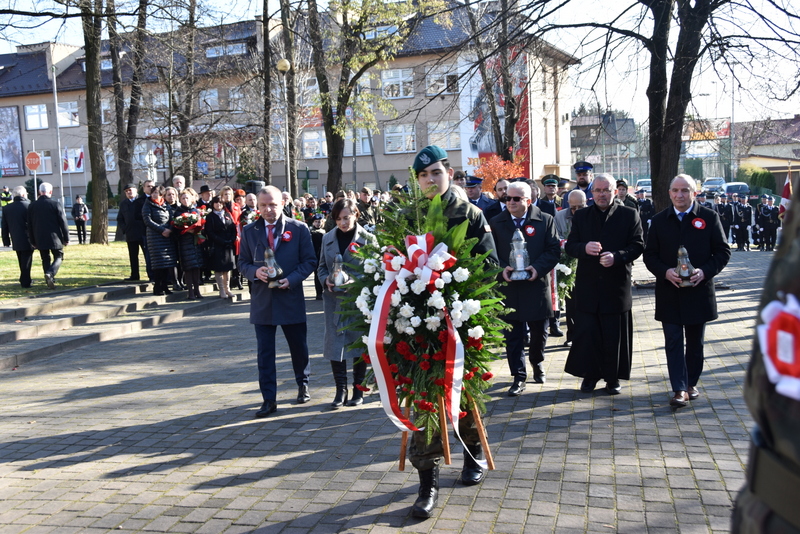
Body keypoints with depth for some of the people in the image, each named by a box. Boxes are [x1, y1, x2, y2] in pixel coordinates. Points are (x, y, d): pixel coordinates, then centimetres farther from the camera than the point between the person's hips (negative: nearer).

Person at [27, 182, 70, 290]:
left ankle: (50, 281, 10)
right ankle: (50, 273, -19)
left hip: (40, 239, 3)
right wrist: (66, 238, 1)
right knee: (58, 257, 6)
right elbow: (63, 223, -7)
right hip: (54, 238, -3)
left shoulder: (32, 206, 4)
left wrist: (33, 241, 15)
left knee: (45, 260, 12)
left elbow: (29, 225, 8)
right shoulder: (55, 204, -8)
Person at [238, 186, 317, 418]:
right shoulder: (249, 231, 5)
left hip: (291, 298, -1)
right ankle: (269, 399, 10)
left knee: (298, 346, 14)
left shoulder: (299, 229, -2)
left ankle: (303, 384, 38)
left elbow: (309, 261, -2)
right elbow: (243, 262, 9)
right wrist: (255, 272, -14)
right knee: (265, 352, 2)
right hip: (262, 300, 1)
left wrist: (291, 279, -16)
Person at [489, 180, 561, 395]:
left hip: (537, 287, 0)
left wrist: (538, 268, -15)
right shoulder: (496, 223, 4)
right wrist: (501, 269, -13)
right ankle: (518, 377, 10)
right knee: (512, 336, 1)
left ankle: (537, 363, 41)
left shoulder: (545, 220, 1)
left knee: (539, 332, 14)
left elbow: (554, 250, -1)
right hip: (508, 289, 0)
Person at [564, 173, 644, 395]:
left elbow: (638, 245, -3)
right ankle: (590, 375, 18)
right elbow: (569, 246, 4)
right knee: (586, 332, 4)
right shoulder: (580, 216, 9)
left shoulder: (629, 215, 3)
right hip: (587, 285, 2)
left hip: (617, 285, -1)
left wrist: (616, 256, -20)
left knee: (615, 334, 5)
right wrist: (584, 248, -18)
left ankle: (613, 377, 19)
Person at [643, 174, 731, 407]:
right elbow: (650, 256, 3)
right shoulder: (659, 220, 4)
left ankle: (691, 383, 28)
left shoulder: (709, 217, -1)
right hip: (669, 292, 0)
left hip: (698, 290, 0)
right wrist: (665, 272, -15)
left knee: (695, 342, 12)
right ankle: (680, 390, -1)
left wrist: (705, 271, -16)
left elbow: (723, 251, 0)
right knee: (673, 341, -3)